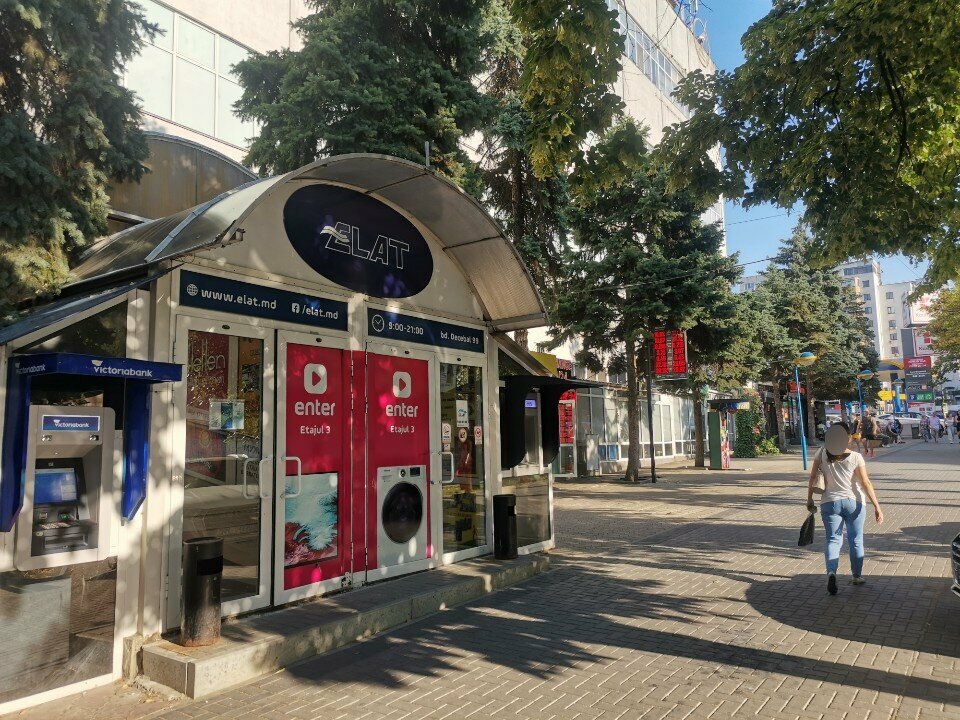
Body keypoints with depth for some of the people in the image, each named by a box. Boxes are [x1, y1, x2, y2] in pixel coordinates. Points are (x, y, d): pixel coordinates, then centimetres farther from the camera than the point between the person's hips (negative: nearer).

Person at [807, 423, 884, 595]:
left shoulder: (823, 453, -5)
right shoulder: (855, 457, -10)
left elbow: (813, 477, -3)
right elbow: (866, 483, -13)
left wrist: (809, 499, 6)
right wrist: (877, 506, -10)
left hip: (830, 503, 1)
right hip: (854, 503, -1)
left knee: (833, 539, 4)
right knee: (856, 541, 16)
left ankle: (831, 572, -18)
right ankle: (857, 576, 27)